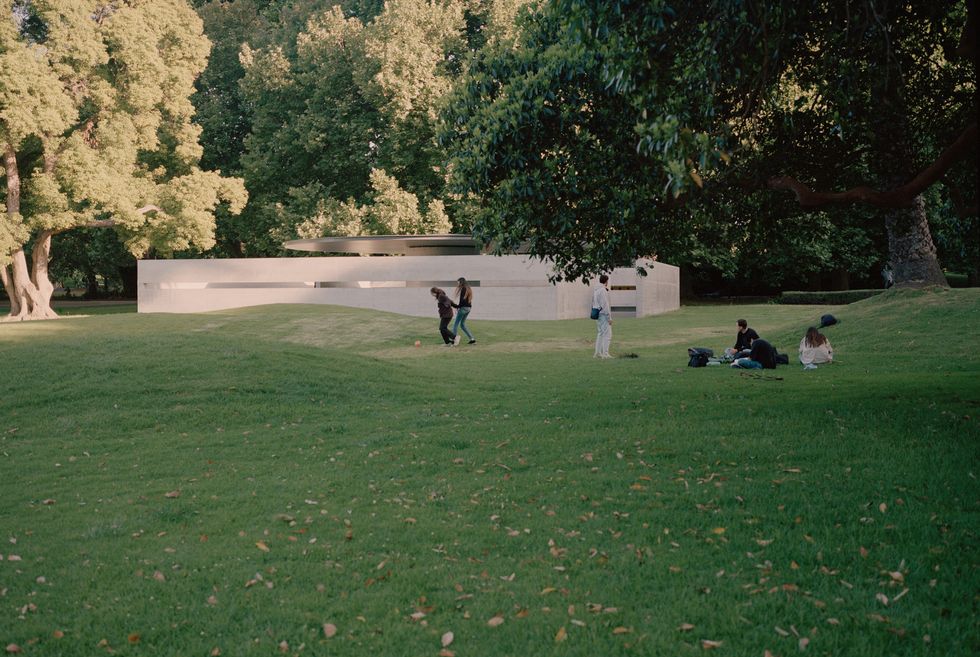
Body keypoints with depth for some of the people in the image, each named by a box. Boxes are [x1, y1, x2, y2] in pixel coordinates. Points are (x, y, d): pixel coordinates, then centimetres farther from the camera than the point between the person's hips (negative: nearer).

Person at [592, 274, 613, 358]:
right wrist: (609, 317, -17)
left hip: (598, 315, 9)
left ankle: (598, 353, 15)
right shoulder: (603, 290, -15)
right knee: (607, 334, -8)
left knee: (600, 334, 14)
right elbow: (605, 305, -18)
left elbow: (593, 303, 17)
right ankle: (605, 354, -11)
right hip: (603, 315, -9)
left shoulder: (595, 290, 13)